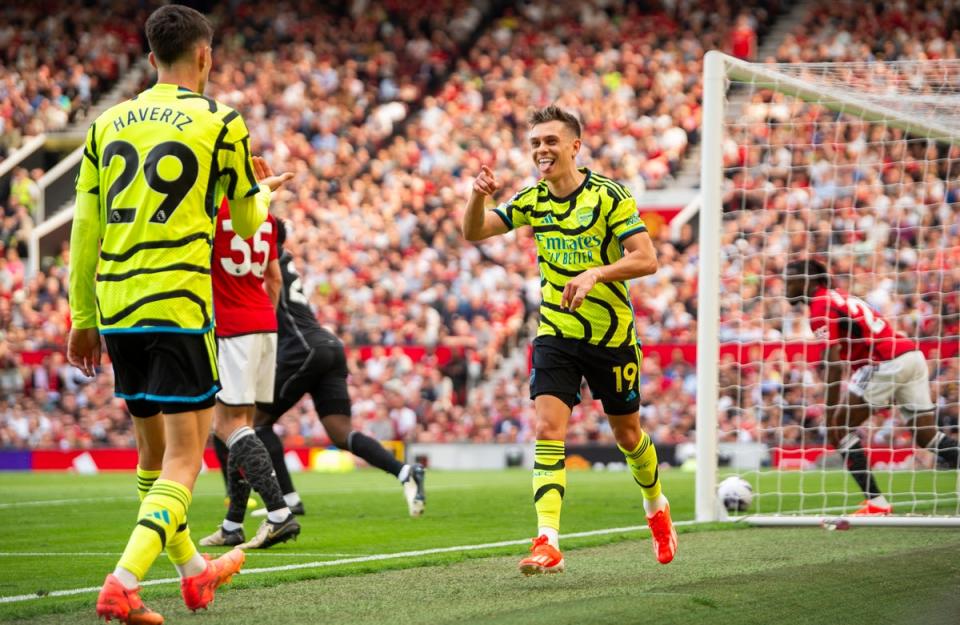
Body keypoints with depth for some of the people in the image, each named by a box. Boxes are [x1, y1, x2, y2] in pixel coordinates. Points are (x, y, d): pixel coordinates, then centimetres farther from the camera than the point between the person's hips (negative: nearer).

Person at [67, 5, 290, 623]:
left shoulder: (108, 124, 10)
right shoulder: (220, 124, -2)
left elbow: (85, 228, 11)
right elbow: (249, 221, 9)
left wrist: (83, 317, 18)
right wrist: (265, 192, 32)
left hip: (114, 307, 6)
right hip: (178, 305, -6)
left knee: (153, 449, 18)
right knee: (184, 457, -2)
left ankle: (194, 572, 34)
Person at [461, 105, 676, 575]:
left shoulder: (609, 196, -12)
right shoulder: (532, 200, 1)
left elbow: (646, 258, -18)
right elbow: (474, 232, -3)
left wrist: (595, 273, -33)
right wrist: (479, 197, -23)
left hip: (612, 335, -3)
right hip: (555, 334, 3)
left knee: (627, 434, 13)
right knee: (547, 429, -15)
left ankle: (656, 506, 43)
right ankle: (548, 544, -23)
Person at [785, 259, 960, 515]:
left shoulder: (821, 307, -4)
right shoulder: (839, 297, 23)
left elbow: (834, 365, -12)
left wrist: (830, 416, -11)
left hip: (886, 363, -9)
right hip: (913, 355, 9)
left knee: (841, 426, 2)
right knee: (927, 435, 10)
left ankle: (875, 502, -3)